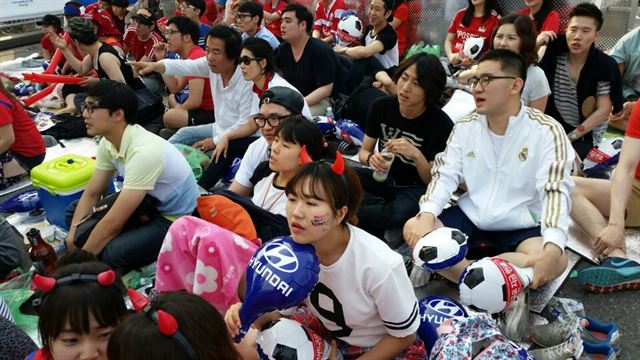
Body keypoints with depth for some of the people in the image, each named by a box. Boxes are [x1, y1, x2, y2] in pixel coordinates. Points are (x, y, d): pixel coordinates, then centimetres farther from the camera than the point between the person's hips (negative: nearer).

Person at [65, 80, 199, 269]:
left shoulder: (143, 152, -33)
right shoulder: (108, 142, -6)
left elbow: (113, 223, -29)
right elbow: (91, 194, 6)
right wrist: (72, 234, -8)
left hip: (176, 218, -8)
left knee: (109, 254, -29)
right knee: (74, 210, 7)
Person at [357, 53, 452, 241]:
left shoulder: (441, 124, -18)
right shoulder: (381, 106, -7)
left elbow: (433, 181, -14)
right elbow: (363, 152, 3)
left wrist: (416, 155, -34)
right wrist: (371, 159, -22)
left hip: (415, 188, -3)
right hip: (382, 176, 4)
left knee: (400, 213, -38)